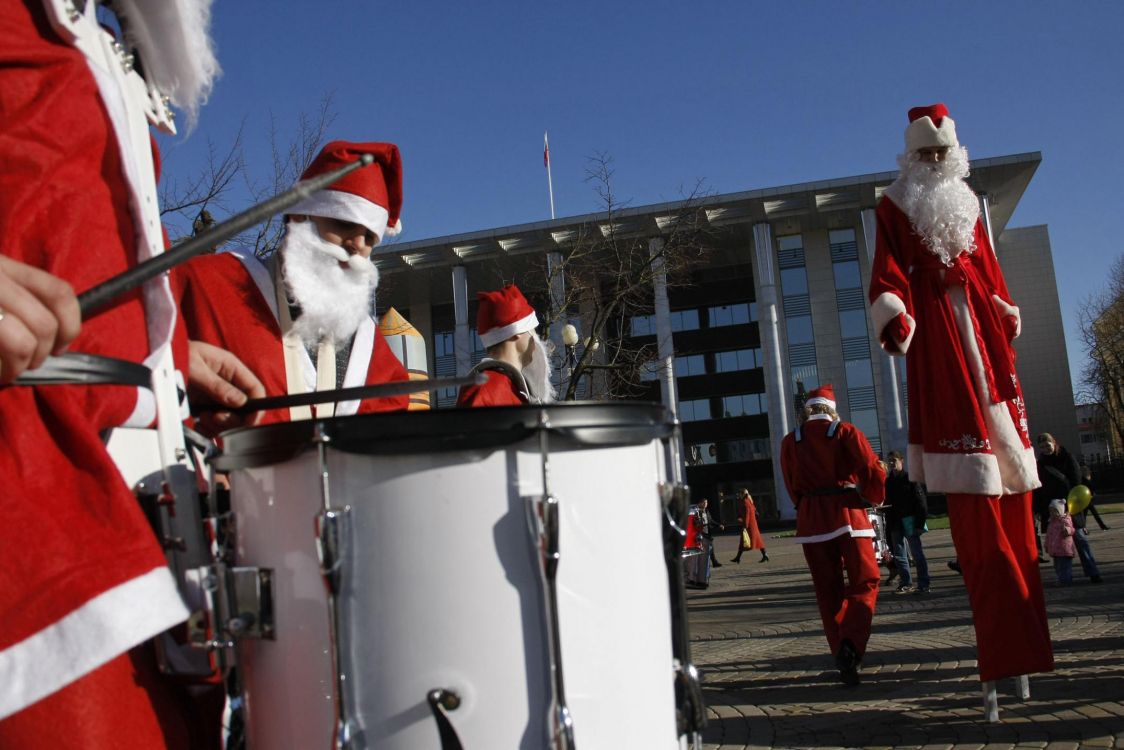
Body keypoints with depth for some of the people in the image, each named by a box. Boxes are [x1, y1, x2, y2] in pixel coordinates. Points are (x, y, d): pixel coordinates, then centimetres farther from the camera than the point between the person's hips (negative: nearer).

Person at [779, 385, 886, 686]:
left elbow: (792, 487, 9)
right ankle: (851, 644, -16)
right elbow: (873, 473, -5)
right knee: (865, 582, 5)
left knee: (828, 590, 10)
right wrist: (874, 498, 14)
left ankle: (843, 657, 8)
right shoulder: (846, 432, -1)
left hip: (810, 519, 2)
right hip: (847, 512, -2)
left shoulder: (790, 441, 6)